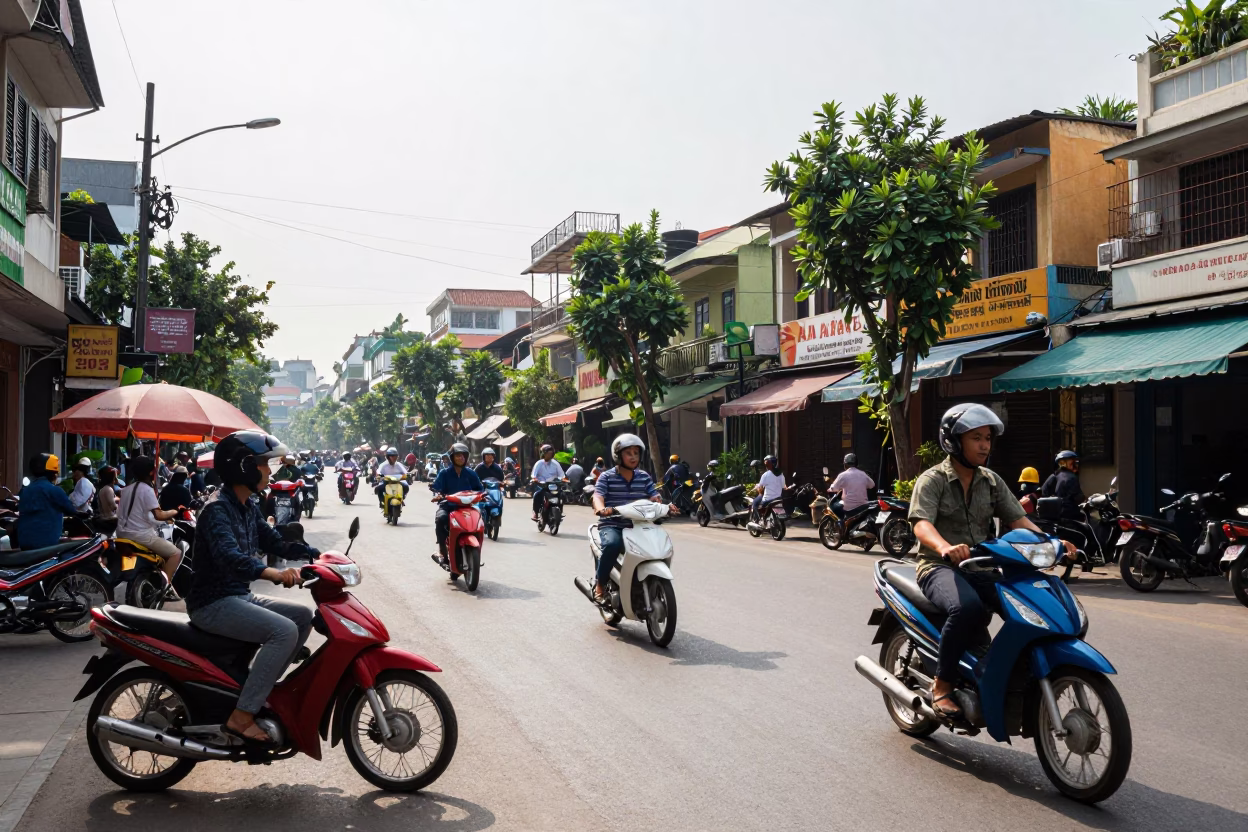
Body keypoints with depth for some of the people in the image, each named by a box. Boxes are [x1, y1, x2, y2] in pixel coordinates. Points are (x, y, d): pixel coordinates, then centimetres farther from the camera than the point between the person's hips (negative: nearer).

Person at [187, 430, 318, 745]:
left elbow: (274, 541, 14)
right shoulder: (217, 509, -20)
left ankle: (262, 686, 12)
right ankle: (241, 717, -22)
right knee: (284, 631, -25)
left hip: (239, 596, 10)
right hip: (213, 604, -10)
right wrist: (274, 573, -52)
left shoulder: (249, 506, 9)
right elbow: (228, 556, -36)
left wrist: (319, 556, 0)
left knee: (304, 616, 7)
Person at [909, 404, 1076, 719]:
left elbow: (1018, 519, 5)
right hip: (940, 567, -5)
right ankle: (942, 686, -20)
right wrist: (945, 547, -43)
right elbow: (921, 523, -21)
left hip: (981, 567, 5)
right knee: (967, 606, -37)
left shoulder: (992, 482, 14)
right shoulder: (932, 480, -4)